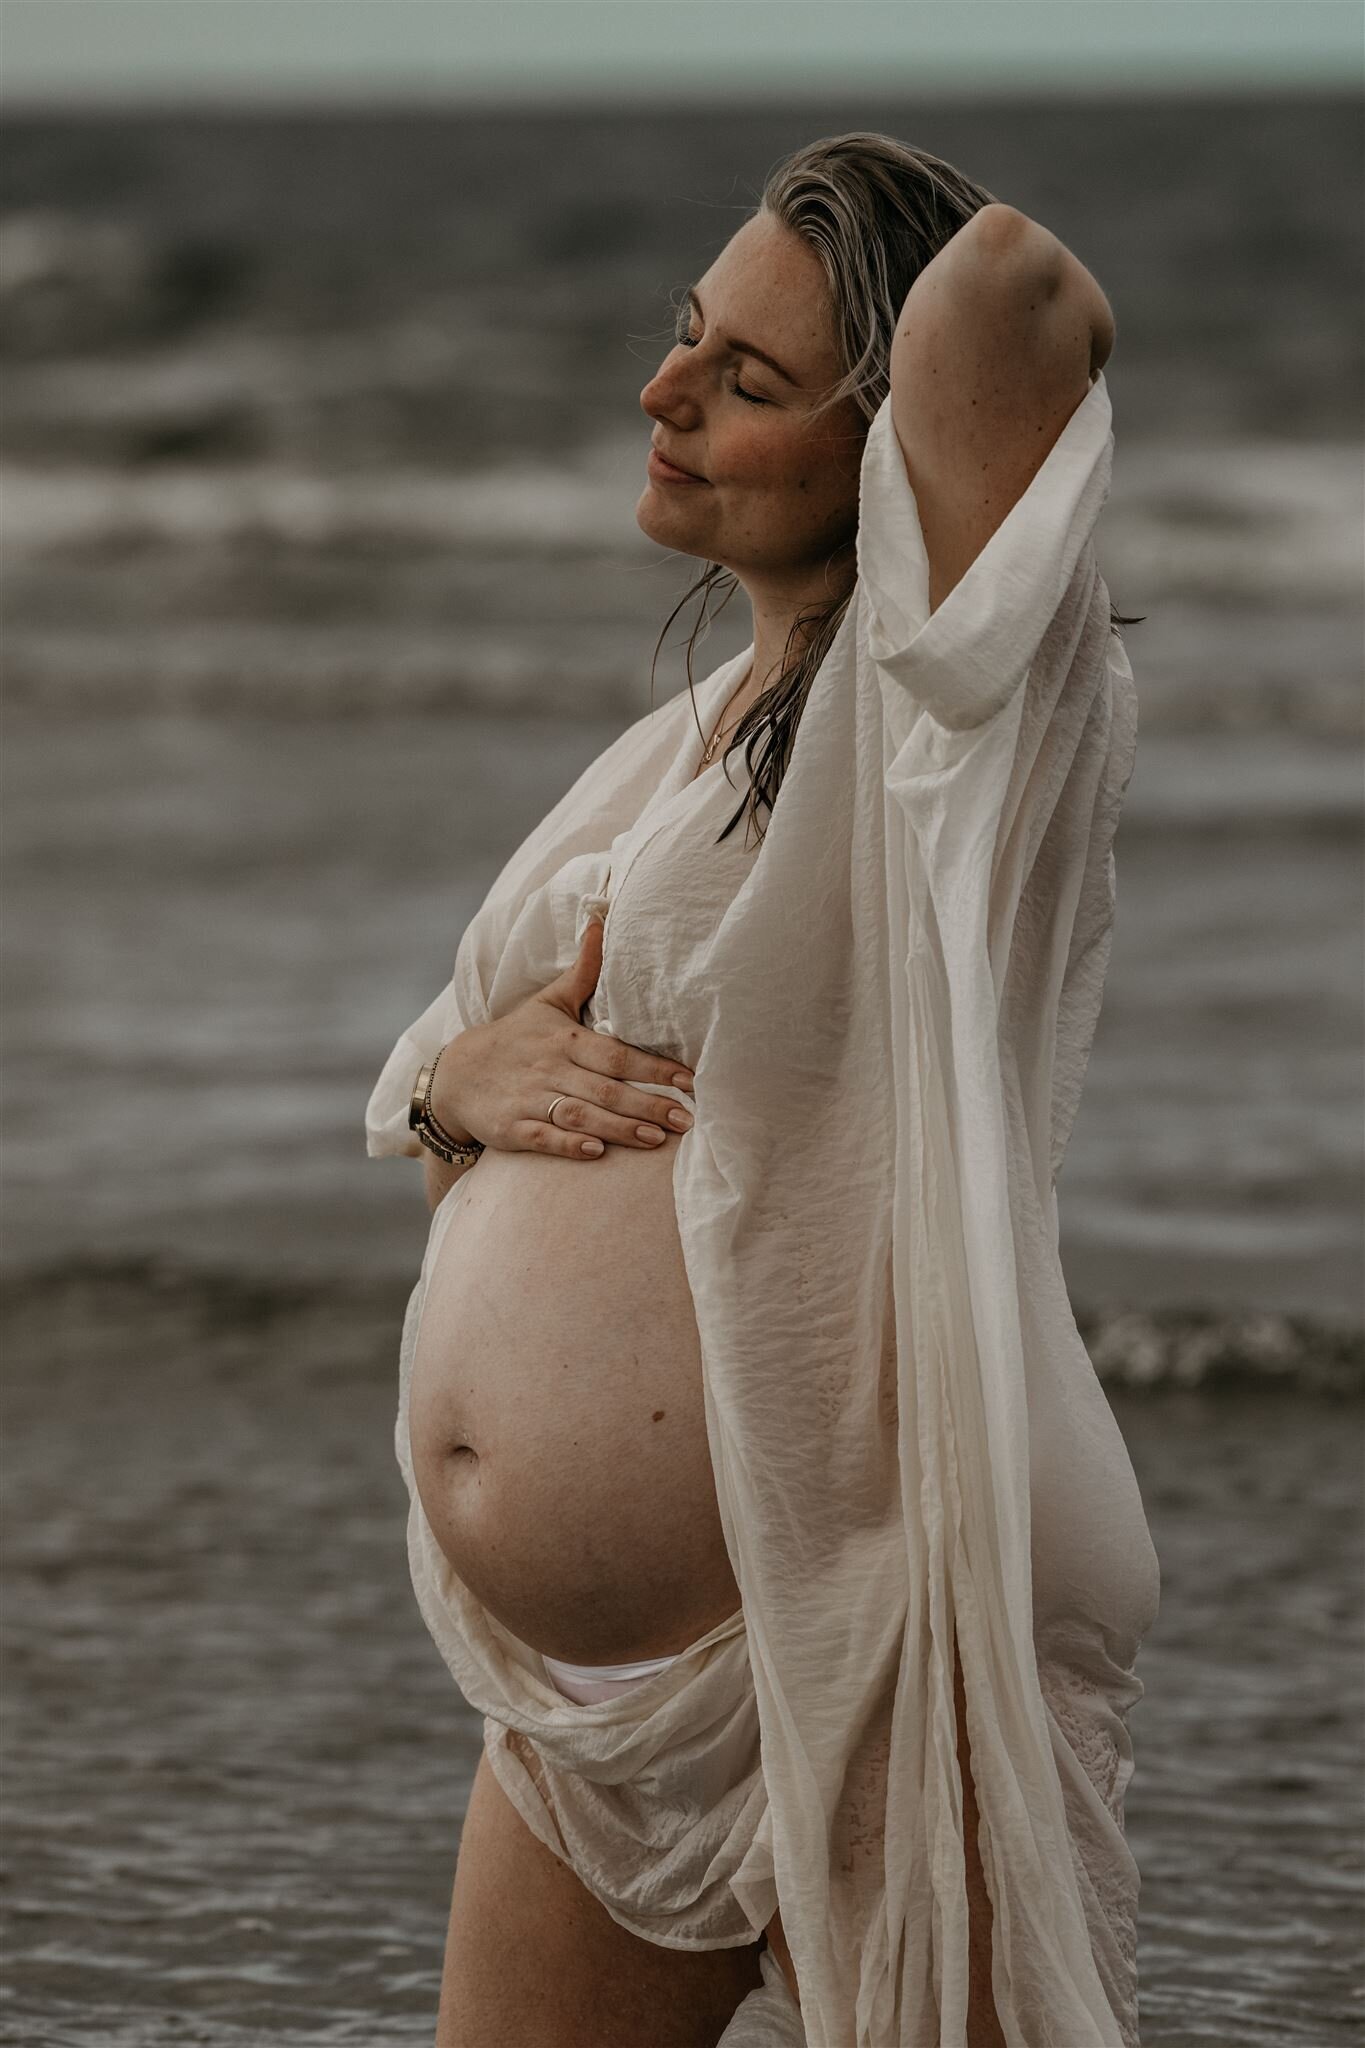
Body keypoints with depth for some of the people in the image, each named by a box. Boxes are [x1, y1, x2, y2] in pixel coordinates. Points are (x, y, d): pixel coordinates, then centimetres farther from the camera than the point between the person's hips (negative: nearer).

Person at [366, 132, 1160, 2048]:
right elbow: (430, 1108, 24)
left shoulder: (954, 718, -11)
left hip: (864, 1654, -9)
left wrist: (1015, 331, -4)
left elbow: (1009, 277, -28)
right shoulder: (683, 747, 15)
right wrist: (470, 1078, -1)